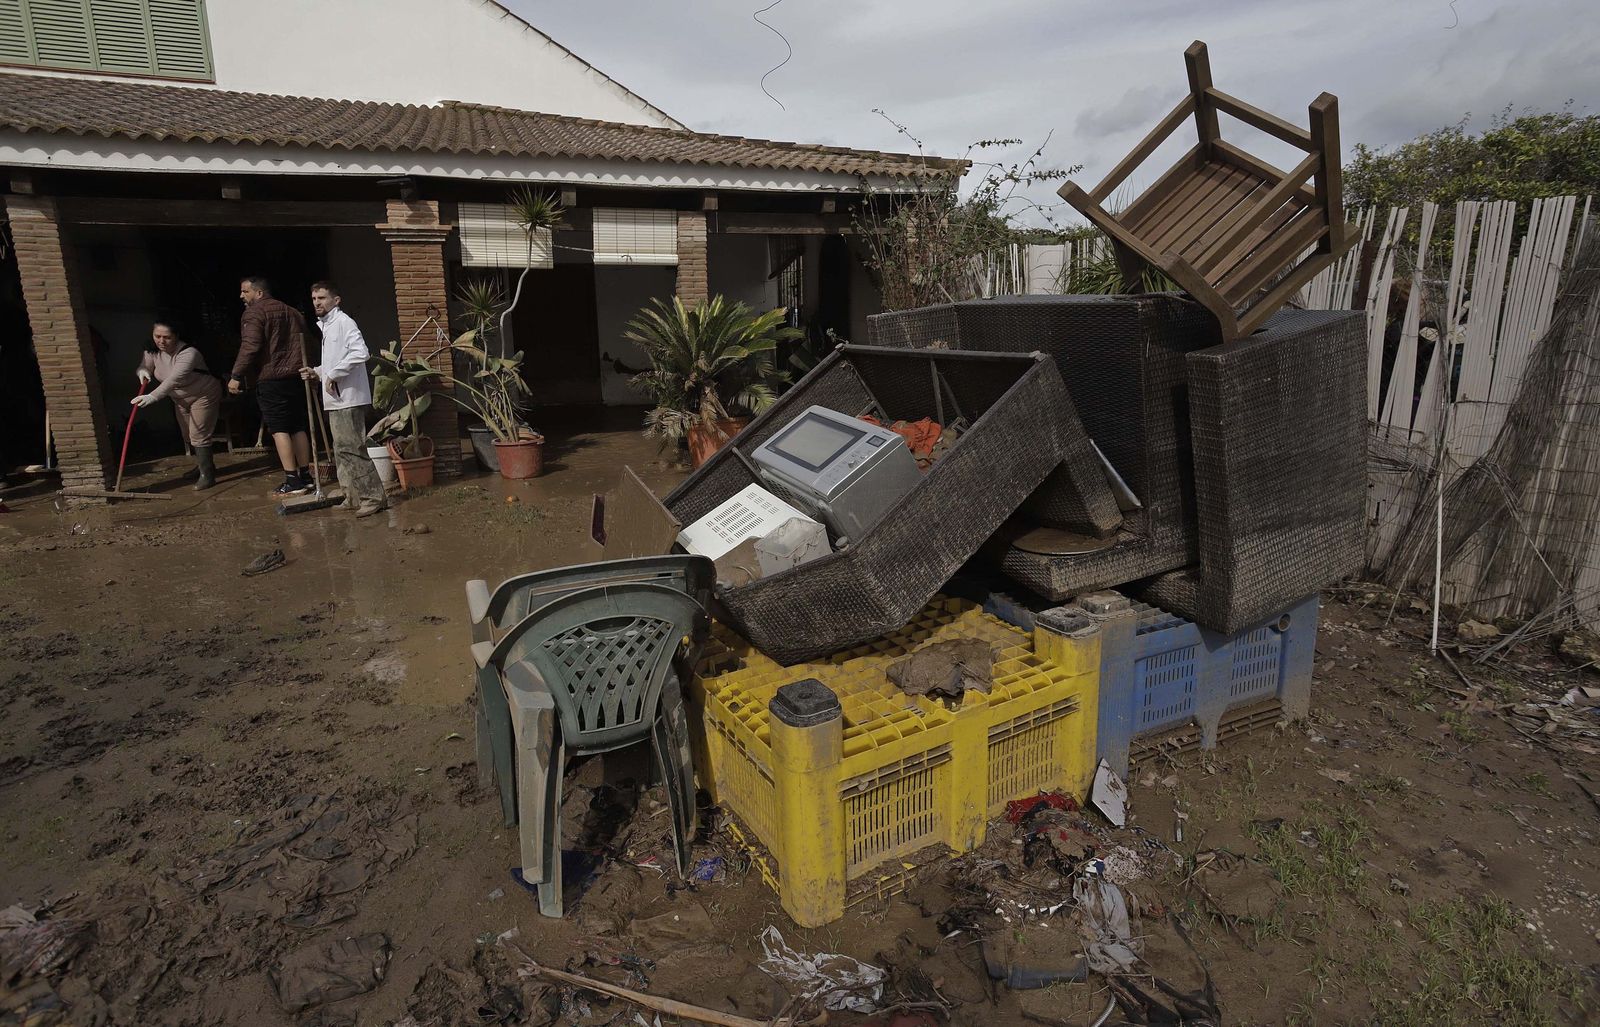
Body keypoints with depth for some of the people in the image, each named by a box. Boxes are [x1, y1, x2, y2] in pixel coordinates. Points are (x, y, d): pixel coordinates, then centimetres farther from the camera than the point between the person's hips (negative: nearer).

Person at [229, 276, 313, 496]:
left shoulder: (254, 313, -6)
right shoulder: (291, 311, 18)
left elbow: (250, 346, -16)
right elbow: (304, 343, 22)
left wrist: (237, 375, -13)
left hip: (271, 379, -7)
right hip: (295, 376, 7)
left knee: (279, 429, -7)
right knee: (298, 427, 11)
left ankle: (292, 482, -10)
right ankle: (305, 476, 14)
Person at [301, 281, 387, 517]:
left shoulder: (343, 322, -10)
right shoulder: (326, 325, 20)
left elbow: (359, 354, -25)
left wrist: (331, 374, -20)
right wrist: (316, 372, 14)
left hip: (348, 398, -10)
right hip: (335, 399, 10)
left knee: (352, 448, -10)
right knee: (342, 449, 13)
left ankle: (373, 496, -4)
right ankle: (354, 497, 20)